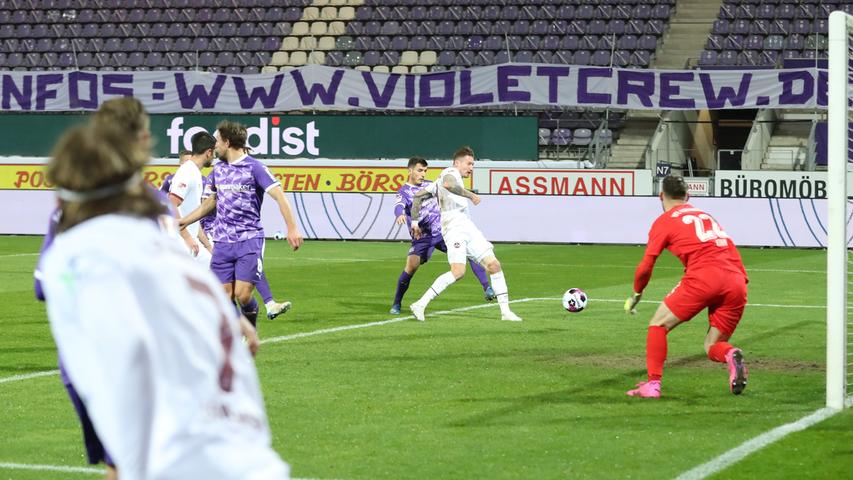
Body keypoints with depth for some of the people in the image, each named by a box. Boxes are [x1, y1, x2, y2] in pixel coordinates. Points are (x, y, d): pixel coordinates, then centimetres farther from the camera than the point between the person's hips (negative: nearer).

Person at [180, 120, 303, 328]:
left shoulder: (254, 167, -7)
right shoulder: (218, 169, 14)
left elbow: (279, 196, -14)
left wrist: (292, 228, -25)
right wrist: (184, 221, 30)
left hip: (249, 240, -5)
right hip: (222, 241, 5)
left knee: (243, 295, -14)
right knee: (225, 296, -2)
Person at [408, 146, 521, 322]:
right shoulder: (450, 172, 2)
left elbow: (418, 196, 30)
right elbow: (448, 184, -24)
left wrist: (414, 221, 26)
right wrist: (470, 195, -22)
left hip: (468, 228, 10)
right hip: (455, 227, -10)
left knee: (494, 265, 2)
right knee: (458, 271, -25)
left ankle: (505, 311, 4)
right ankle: (420, 305, -21)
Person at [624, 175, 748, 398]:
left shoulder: (664, 221, 13)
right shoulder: (706, 215, 29)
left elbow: (645, 267, 10)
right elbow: (731, 252, 25)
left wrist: (635, 295, 25)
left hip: (702, 279, -5)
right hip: (735, 282, 5)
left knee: (658, 325, 13)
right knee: (712, 346, 16)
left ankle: (653, 384, 1)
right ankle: (731, 355, -18)